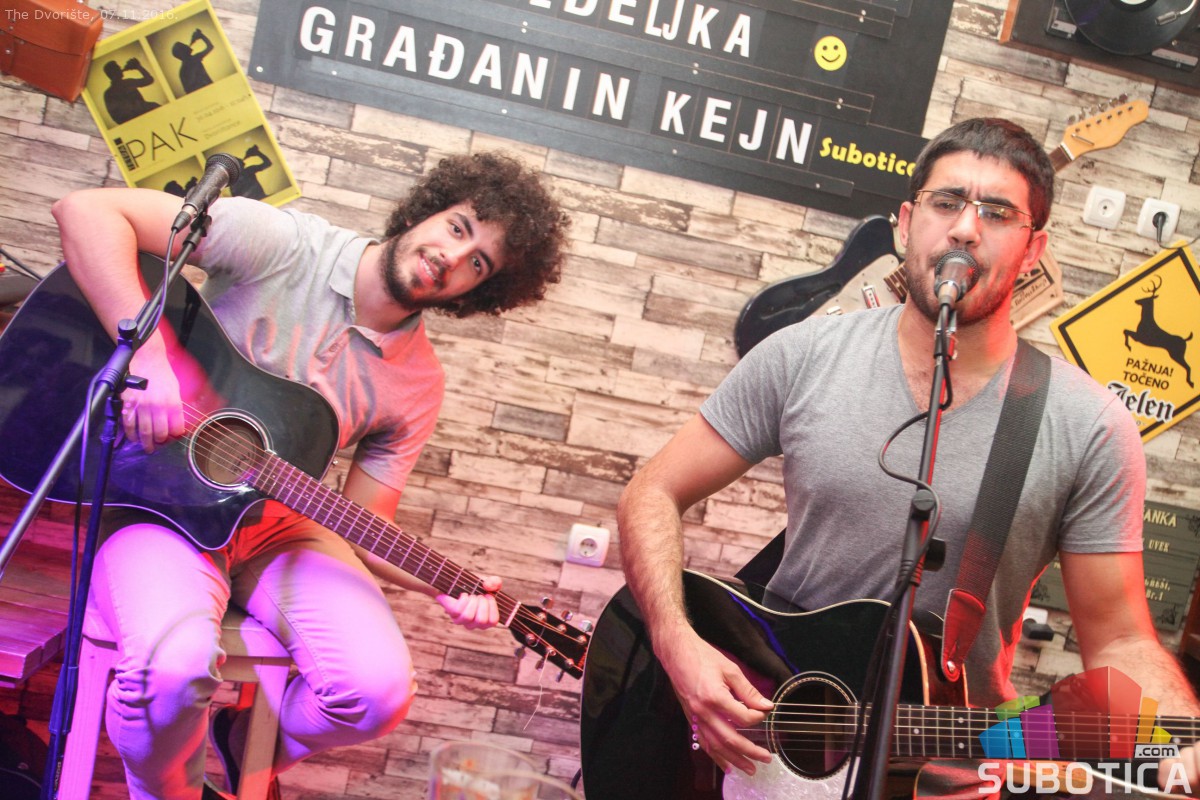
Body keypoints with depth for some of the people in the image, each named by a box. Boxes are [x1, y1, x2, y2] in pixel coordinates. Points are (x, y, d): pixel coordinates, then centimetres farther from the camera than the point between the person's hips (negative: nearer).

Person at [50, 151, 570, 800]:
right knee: (175, 666, -35)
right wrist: (148, 352, -30)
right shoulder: (280, 244, -13)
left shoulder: (417, 385, -1)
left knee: (379, 687, -22)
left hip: (278, 528, 4)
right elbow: (87, 209, -18)